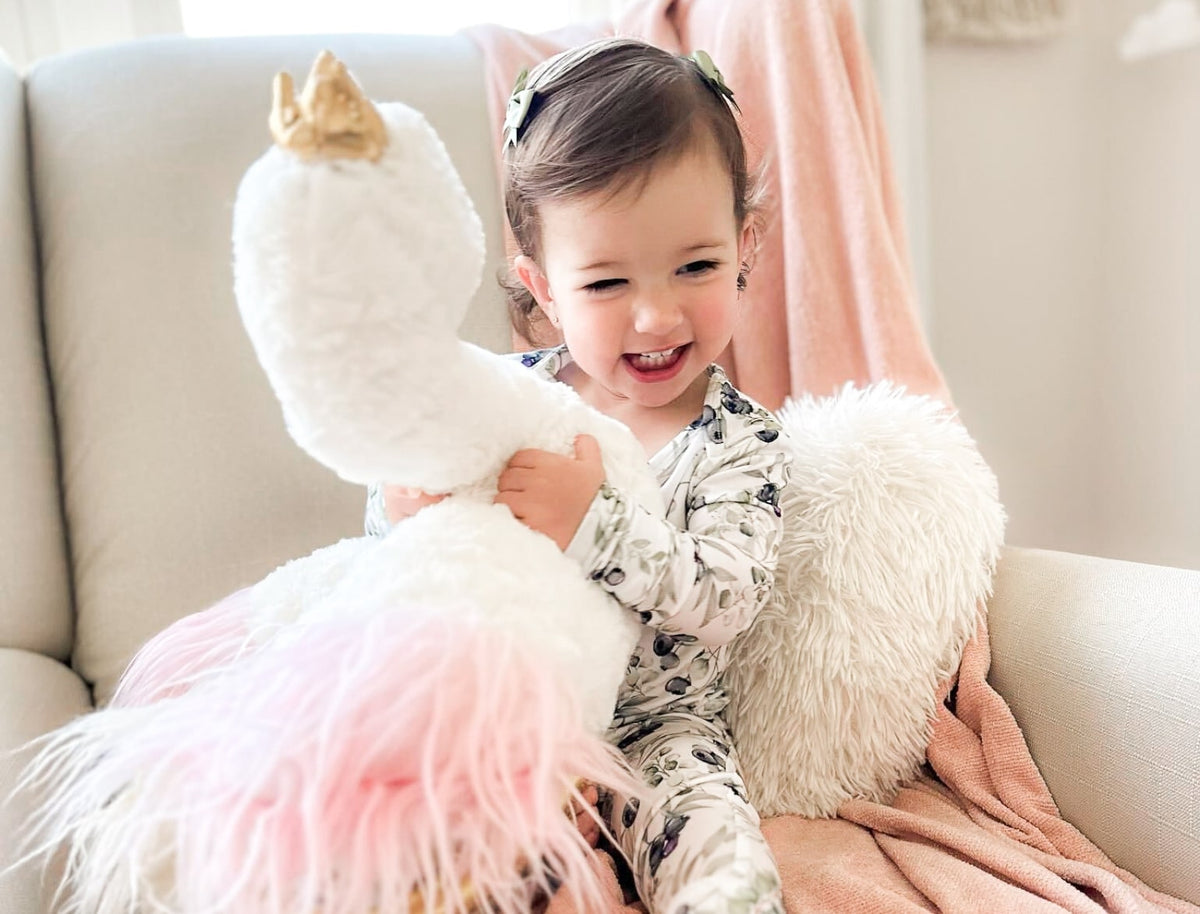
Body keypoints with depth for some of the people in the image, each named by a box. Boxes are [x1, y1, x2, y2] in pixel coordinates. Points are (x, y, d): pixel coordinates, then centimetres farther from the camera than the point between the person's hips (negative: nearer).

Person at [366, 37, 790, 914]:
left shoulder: (741, 440, -12)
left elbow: (726, 599, -24)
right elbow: (398, 510, 2)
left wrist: (594, 522, -37)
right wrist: (406, 503, -23)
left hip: (657, 732, -2)